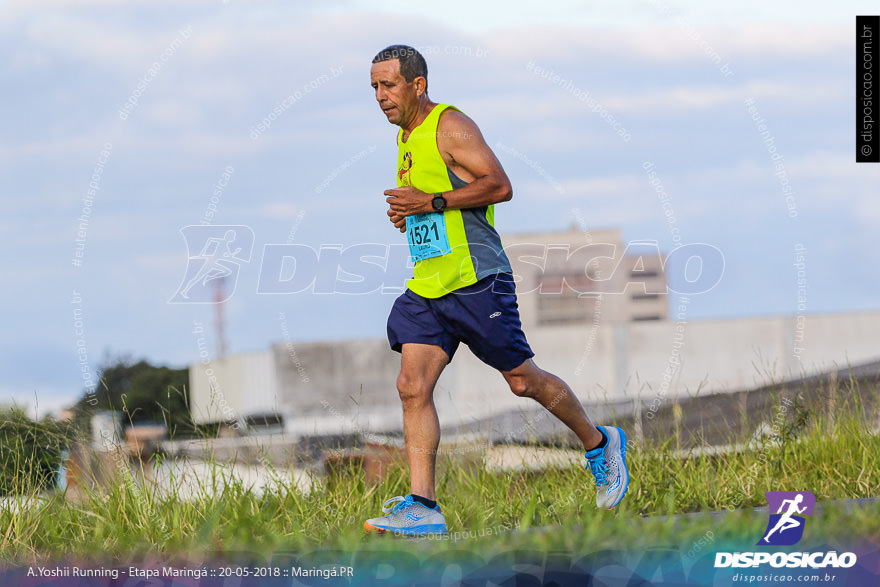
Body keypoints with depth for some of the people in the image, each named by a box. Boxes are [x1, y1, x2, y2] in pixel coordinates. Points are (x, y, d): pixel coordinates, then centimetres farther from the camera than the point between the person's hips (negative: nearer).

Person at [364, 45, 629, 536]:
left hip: (475, 279, -8)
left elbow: (499, 186, -19)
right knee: (413, 387, -7)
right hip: (427, 287, 8)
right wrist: (407, 213, 11)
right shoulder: (408, 137, 17)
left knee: (522, 379, 1)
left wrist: (431, 203, -22)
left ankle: (600, 444, 23)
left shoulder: (451, 126, -10)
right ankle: (422, 506, -10)